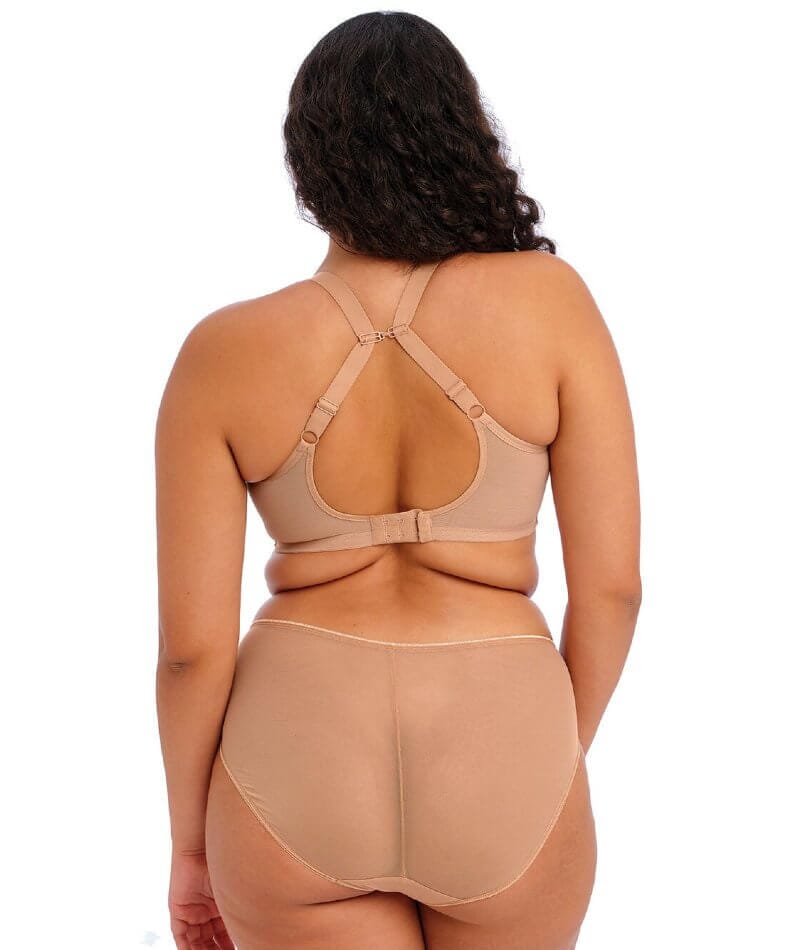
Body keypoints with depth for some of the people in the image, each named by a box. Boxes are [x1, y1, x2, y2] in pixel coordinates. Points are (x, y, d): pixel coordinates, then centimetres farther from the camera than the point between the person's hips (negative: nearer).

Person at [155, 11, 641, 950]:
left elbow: (192, 642, -6)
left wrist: (191, 843, 9)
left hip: (297, 771, 0)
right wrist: (561, 758, 11)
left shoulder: (223, 354, -6)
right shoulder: (550, 301, -7)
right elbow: (613, 582, -6)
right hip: (499, 766, 1)